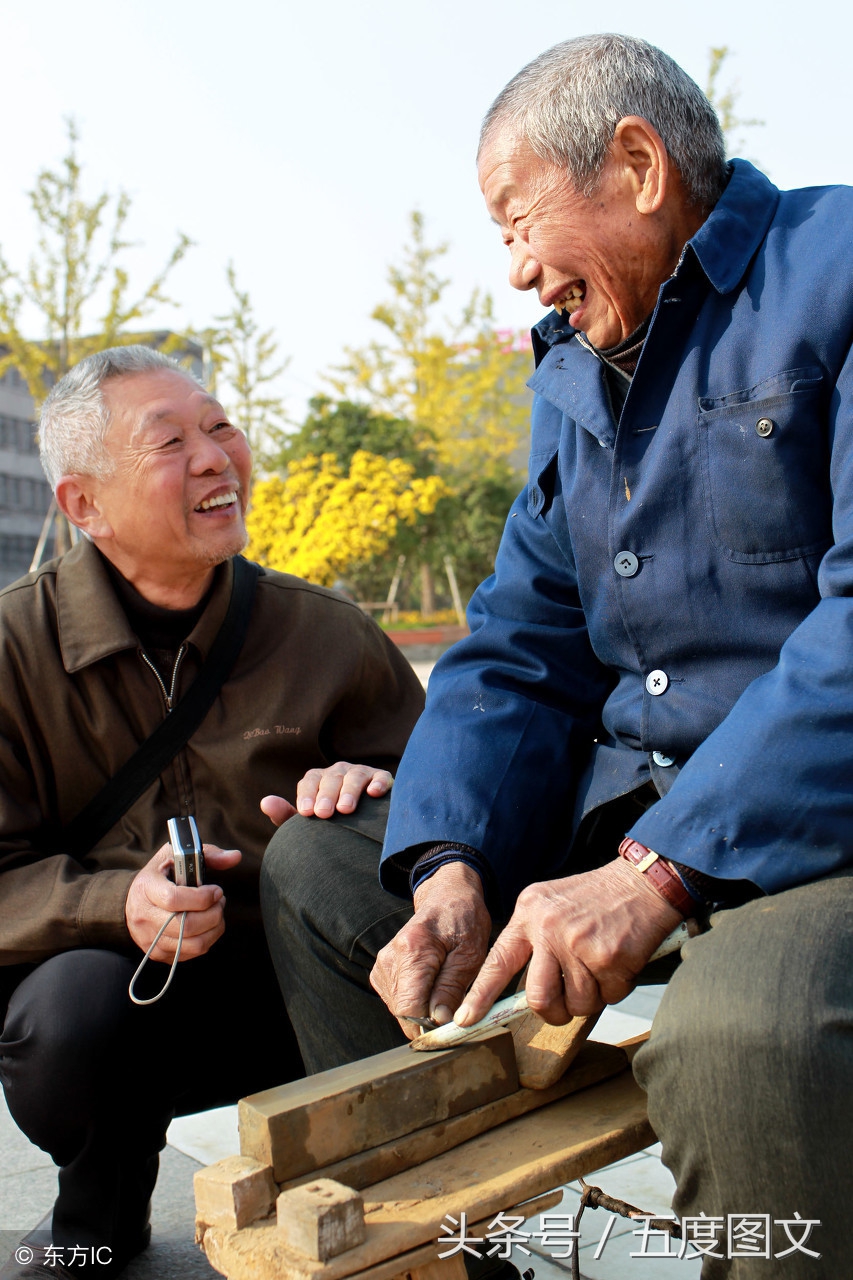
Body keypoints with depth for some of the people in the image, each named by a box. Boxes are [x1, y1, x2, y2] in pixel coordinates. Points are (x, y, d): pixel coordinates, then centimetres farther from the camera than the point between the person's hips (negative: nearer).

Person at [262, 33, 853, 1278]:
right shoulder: (573, 370, 14)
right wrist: (454, 867, -9)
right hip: (626, 790, 7)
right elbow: (521, 646, 7)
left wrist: (659, 868, -27)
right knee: (311, 868, 8)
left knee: (738, 1038, -38)